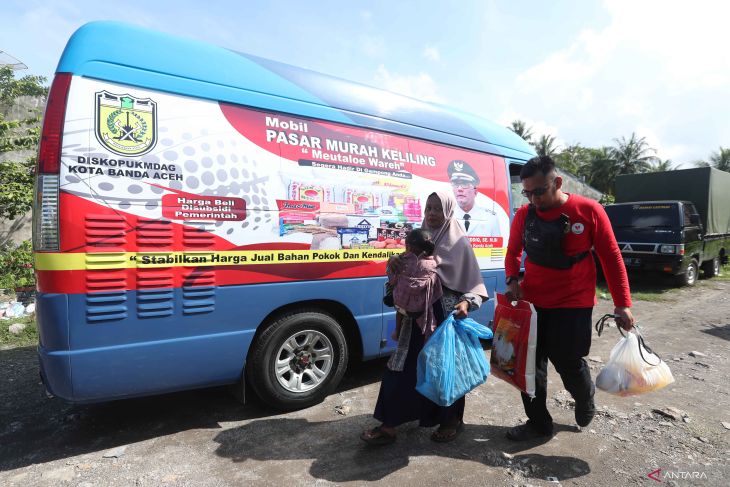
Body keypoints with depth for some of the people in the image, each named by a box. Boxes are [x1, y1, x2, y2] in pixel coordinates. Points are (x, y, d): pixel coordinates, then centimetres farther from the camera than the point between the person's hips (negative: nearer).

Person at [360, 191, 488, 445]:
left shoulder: (459, 243, -4)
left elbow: (473, 281, -5)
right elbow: (406, 267, 11)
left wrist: (466, 302, -24)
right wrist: (395, 260, -12)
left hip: (447, 314, -4)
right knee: (404, 366, 4)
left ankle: (452, 419, 31)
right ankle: (389, 424, 12)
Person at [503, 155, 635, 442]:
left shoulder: (589, 211, -10)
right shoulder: (524, 215, -2)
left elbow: (611, 258, -3)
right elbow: (513, 252, 12)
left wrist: (622, 304, -3)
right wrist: (512, 280, -6)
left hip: (573, 305, -3)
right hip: (531, 303, 4)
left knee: (569, 364, 4)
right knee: (530, 363, 8)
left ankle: (586, 401, 40)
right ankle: (539, 422, 28)